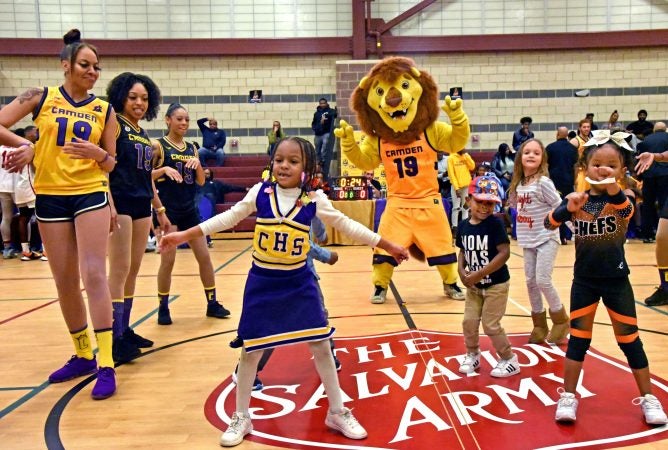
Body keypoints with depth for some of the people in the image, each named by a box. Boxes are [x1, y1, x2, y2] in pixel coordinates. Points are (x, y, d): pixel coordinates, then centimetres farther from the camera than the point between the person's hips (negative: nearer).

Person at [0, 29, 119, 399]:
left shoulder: (104, 110, 4)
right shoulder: (40, 97, 3)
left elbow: (111, 164, 7)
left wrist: (97, 153, -13)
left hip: (91, 194, -1)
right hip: (50, 197, 1)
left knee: (93, 274, -11)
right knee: (65, 281, 7)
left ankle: (106, 365, -7)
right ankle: (83, 355, 24)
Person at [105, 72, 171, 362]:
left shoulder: (143, 135, 19)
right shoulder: (114, 124, -3)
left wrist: (160, 211, 23)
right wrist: (108, 205, -24)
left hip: (142, 207, 8)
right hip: (120, 204, -8)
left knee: (133, 271, 10)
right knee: (120, 270, -8)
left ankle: (125, 330, 19)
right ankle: (116, 339, -3)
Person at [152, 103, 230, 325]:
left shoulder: (191, 148, 11)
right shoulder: (158, 146, -4)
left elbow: (201, 181, 11)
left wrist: (197, 164, -7)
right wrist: (164, 169, -24)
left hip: (189, 209, 5)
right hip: (167, 209, -5)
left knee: (204, 256, 7)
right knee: (168, 260, -3)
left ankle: (212, 303, 19)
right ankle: (163, 308, 14)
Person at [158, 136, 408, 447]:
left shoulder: (315, 200, -5)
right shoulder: (260, 192, -5)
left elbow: (347, 225, 2)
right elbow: (228, 218, 2)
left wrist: (387, 246, 3)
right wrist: (184, 235, 0)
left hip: (299, 284, 0)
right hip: (261, 284, 0)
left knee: (321, 346, 4)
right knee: (250, 350, 7)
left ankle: (337, 413, 24)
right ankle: (241, 418, 28)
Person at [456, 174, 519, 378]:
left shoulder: (495, 224, -18)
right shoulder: (463, 225, -2)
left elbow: (504, 253, -25)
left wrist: (479, 274, -25)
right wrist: (461, 271, -9)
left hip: (495, 285, -5)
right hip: (473, 286, 5)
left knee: (491, 325, -1)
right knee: (469, 321, 8)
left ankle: (509, 360, 20)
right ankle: (472, 355, 32)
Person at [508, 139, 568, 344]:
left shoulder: (543, 182, -15)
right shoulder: (519, 184, 4)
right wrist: (522, 231, 4)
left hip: (546, 238, -6)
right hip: (528, 240, 7)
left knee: (543, 280, -10)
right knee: (530, 281, 7)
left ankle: (561, 320, 13)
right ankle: (539, 325, 20)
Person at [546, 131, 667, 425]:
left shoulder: (622, 198, -9)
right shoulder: (577, 199, -3)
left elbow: (627, 211, -32)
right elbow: (549, 223, -13)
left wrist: (613, 189, -53)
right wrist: (568, 208, -33)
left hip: (616, 280, -1)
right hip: (584, 280, 1)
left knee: (629, 340, 10)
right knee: (578, 338, 8)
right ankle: (568, 396, 18)